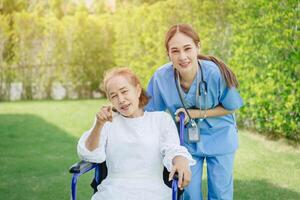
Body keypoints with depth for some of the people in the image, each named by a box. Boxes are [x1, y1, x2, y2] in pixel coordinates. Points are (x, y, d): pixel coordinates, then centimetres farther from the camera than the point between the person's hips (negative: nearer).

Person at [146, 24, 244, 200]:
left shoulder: (216, 73, -28)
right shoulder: (161, 77, -23)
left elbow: (230, 107, -11)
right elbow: (150, 113, -7)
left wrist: (198, 114, -22)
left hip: (219, 138, -1)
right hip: (187, 141, 2)